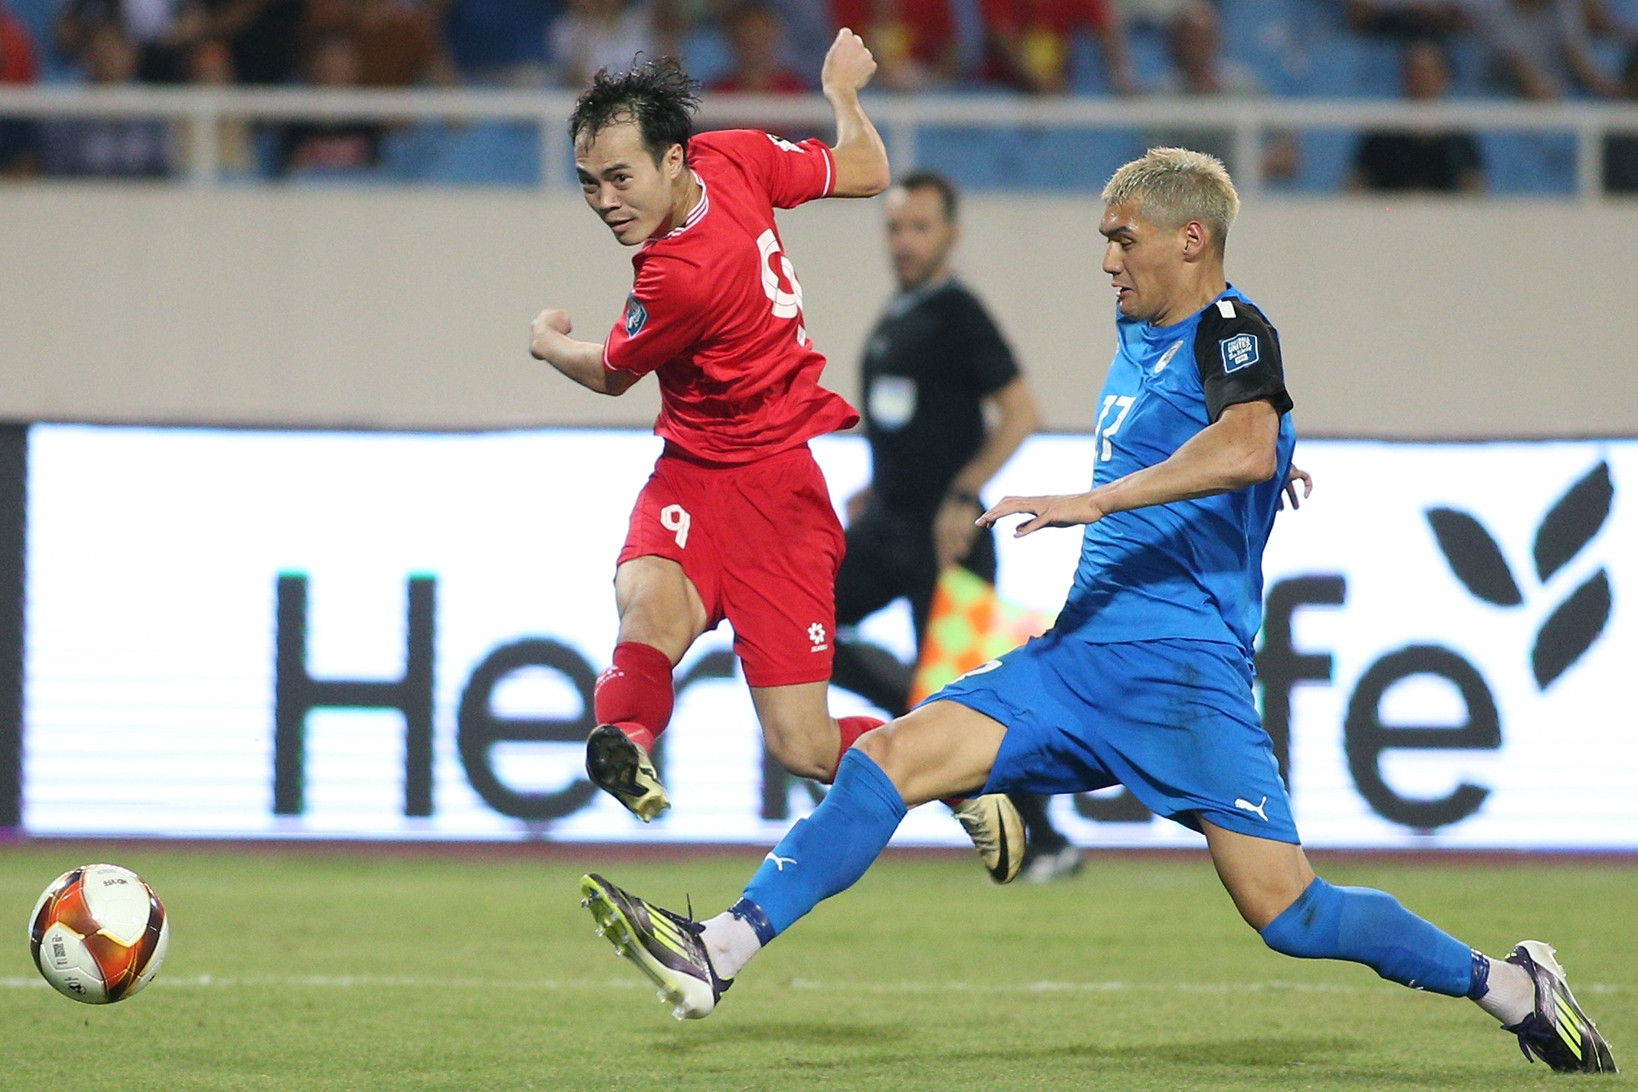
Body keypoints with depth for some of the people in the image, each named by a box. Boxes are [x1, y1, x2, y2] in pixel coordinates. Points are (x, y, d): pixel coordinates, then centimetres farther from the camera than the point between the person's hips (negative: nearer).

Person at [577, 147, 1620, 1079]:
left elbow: (1246, 449, -30)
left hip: (1184, 671, -8)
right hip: (1079, 657, 8)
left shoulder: (1231, 328, -9)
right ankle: (720, 952, -13)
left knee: (1288, 912, -12)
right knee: (888, 758, -7)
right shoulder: (1139, 334, 18)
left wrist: (1093, 501, -31)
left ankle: (1510, 986, 5)